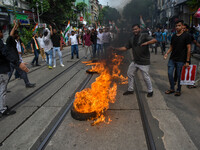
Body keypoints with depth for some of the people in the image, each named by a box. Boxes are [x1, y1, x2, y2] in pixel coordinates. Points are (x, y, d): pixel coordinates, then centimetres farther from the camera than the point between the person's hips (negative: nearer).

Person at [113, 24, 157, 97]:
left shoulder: (144, 36, -10)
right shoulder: (132, 39, 10)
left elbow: (154, 40, -22)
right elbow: (126, 47, 11)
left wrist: (146, 43, -38)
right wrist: (115, 49, 2)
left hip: (144, 62, -7)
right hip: (135, 61, 7)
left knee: (146, 77, -1)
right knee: (130, 74, 12)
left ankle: (150, 91, 22)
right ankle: (130, 90, 29)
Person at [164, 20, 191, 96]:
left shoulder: (186, 35, -6)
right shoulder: (174, 36, 10)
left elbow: (189, 49, -7)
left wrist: (187, 61, -11)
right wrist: (167, 53, -4)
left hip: (181, 60, -5)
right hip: (172, 59, 5)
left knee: (179, 76, 4)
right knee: (170, 73, 4)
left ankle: (178, 90, 21)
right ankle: (172, 88, 22)